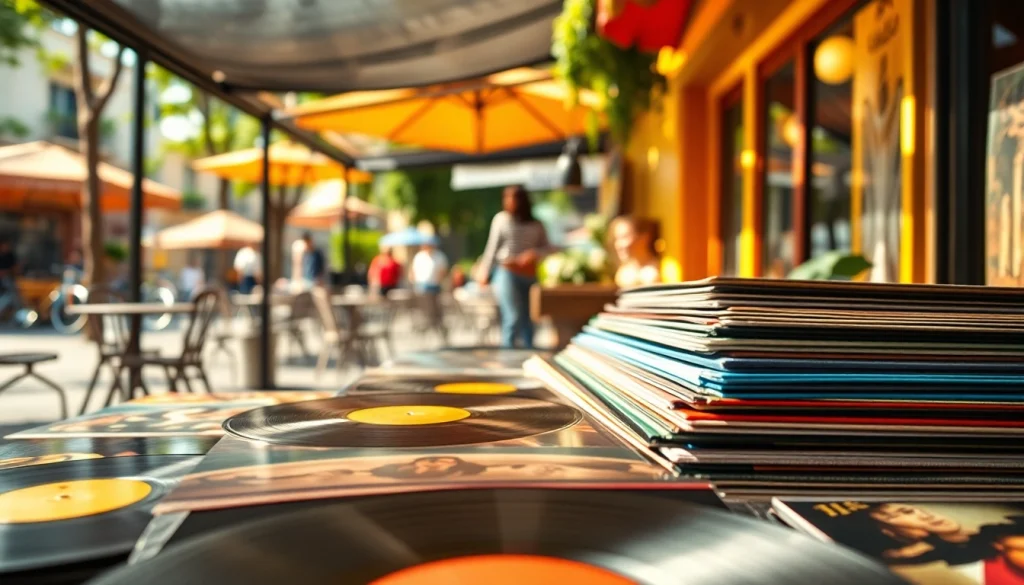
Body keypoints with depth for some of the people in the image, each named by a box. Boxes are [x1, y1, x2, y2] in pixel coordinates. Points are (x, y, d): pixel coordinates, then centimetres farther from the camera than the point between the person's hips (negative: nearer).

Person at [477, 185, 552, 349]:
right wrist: (485, 272, 7)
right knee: (514, 317, -12)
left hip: (530, 276, 3)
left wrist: (535, 253, -15)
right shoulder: (501, 219, 4)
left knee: (528, 319, 5)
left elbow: (547, 248, 6)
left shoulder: (536, 225, 9)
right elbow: (492, 247, 7)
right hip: (508, 273, -3)